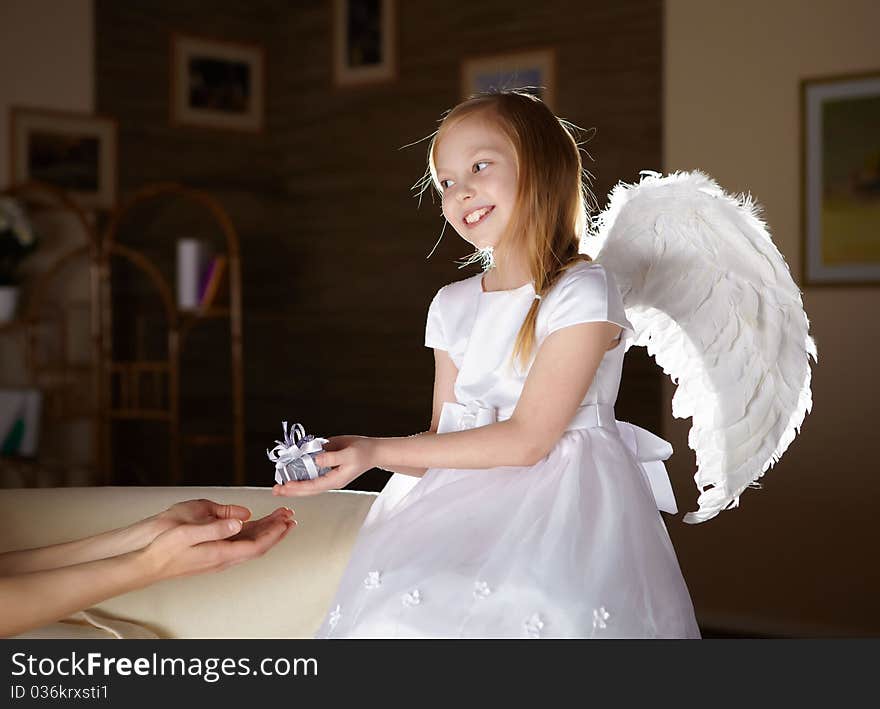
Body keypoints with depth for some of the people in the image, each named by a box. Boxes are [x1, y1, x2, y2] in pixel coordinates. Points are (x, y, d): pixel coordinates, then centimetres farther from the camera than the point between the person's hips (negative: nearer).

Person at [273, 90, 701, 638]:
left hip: (565, 503, -5)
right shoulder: (453, 306, 14)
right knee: (394, 611, -17)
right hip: (470, 505, 5)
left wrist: (379, 451, -14)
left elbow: (526, 439, -13)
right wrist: (351, 456, -8)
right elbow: (443, 440, 12)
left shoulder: (583, 293, -7)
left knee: (518, 605, -30)